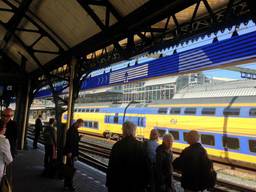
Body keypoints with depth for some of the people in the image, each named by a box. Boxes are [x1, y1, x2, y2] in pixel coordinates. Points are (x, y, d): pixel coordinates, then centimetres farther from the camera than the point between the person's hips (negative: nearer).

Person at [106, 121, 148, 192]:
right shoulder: (140, 146, -5)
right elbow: (144, 167, -1)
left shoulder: (118, 146, -15)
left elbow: (112, 166, -12)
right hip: (136, 185, 3)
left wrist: (109, 183, -1)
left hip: (120, 184, -2)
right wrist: (143, 184, 10)